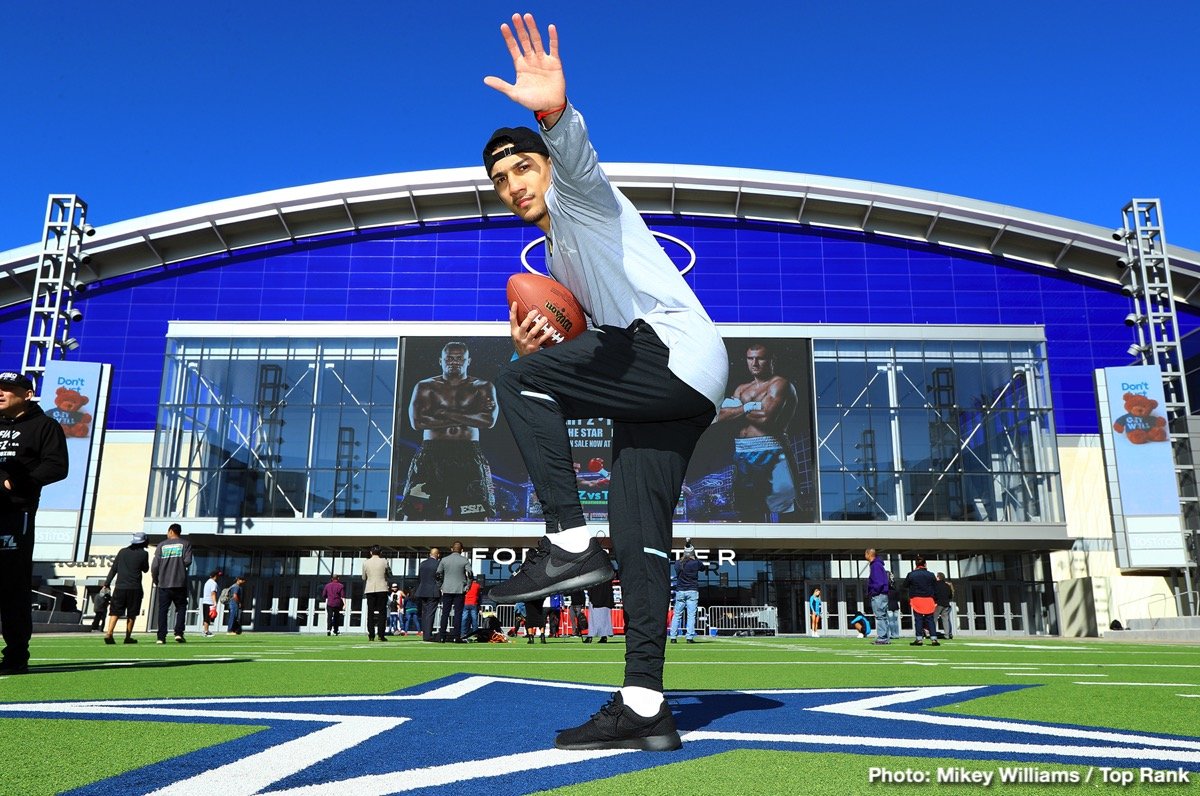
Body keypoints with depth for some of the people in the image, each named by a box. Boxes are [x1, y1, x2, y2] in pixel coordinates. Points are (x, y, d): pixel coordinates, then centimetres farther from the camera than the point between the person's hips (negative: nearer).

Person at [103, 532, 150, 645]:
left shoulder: (123, 551, 9)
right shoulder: (143, 553, -1)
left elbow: (113, 569, 8)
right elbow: (145, 569, 12)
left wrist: (106, 584, 11)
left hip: (120, 587, 2)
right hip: (134, 588, -2)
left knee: (115, 612, 3)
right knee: (131, 614, 7)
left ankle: (108, 633, -15)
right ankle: (128, 637, 8)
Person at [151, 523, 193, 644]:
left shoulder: (162, 545, 6)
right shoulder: (185, 544, 3)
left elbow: (155, 565, 1)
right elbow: (187, 561, -8)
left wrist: (155, 580, 16)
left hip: (164, 584, 1)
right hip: (180, 583, -1)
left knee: (162, 610, 6)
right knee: (181, 608, 8)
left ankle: (161, 637, 2)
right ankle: (178, 633, -6)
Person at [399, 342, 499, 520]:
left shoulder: (482, 387, 9)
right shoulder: (425, 387, 8)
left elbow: (489, 420, -8)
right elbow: (417, 422, -7)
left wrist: (447, 414, -8)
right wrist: (466, 419, -6)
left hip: (469, 457, 0)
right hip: (431, 455, 0)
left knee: (478, 516, -4)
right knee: (414, 511, -6)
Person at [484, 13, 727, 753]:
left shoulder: (579, 195, 5)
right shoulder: (559, 257, 30)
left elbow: (577, 158, -22)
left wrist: (554, 113, -45)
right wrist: (545, 343, 11)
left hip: (678, 352, -9)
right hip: (669, 390, 10)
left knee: (520, 381, -16)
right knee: (639, 537, 3)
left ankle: (569, 541, -17)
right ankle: (644, 706, 4)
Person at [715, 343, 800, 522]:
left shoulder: (779, 384, -2)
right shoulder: (742, 389, 20)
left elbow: (766, 418, -16)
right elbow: (721, 416, 6)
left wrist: (736, 409, 0)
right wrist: (748, 408, -8)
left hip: (769, 452, -7)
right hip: (742, 453, 7)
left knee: (780, 513, -7)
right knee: (748, 512, 11)